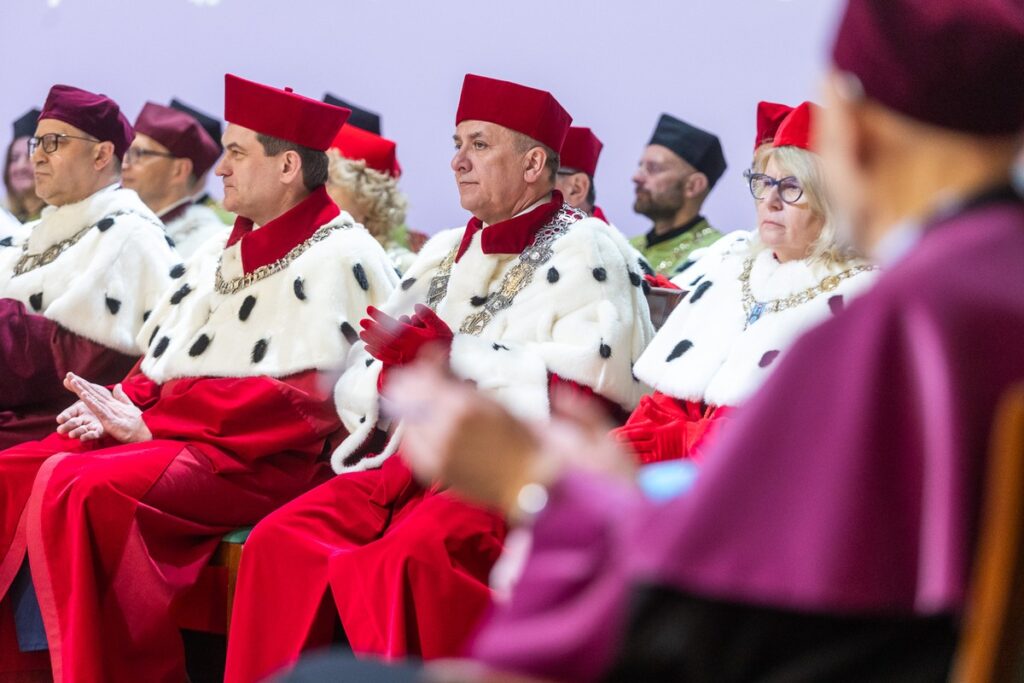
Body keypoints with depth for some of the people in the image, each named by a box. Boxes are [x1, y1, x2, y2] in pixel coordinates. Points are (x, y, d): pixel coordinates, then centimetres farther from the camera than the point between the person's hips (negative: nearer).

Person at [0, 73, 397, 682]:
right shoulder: (220, 255, 20)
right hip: (171, 437, 9)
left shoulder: (338, 259, -7)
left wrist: (149, 424, -16)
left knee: (81, 487, -29)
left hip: (265, 464, -9)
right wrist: (122, 408, -3)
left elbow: (301, 401, -16)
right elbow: (163, 362, 21)